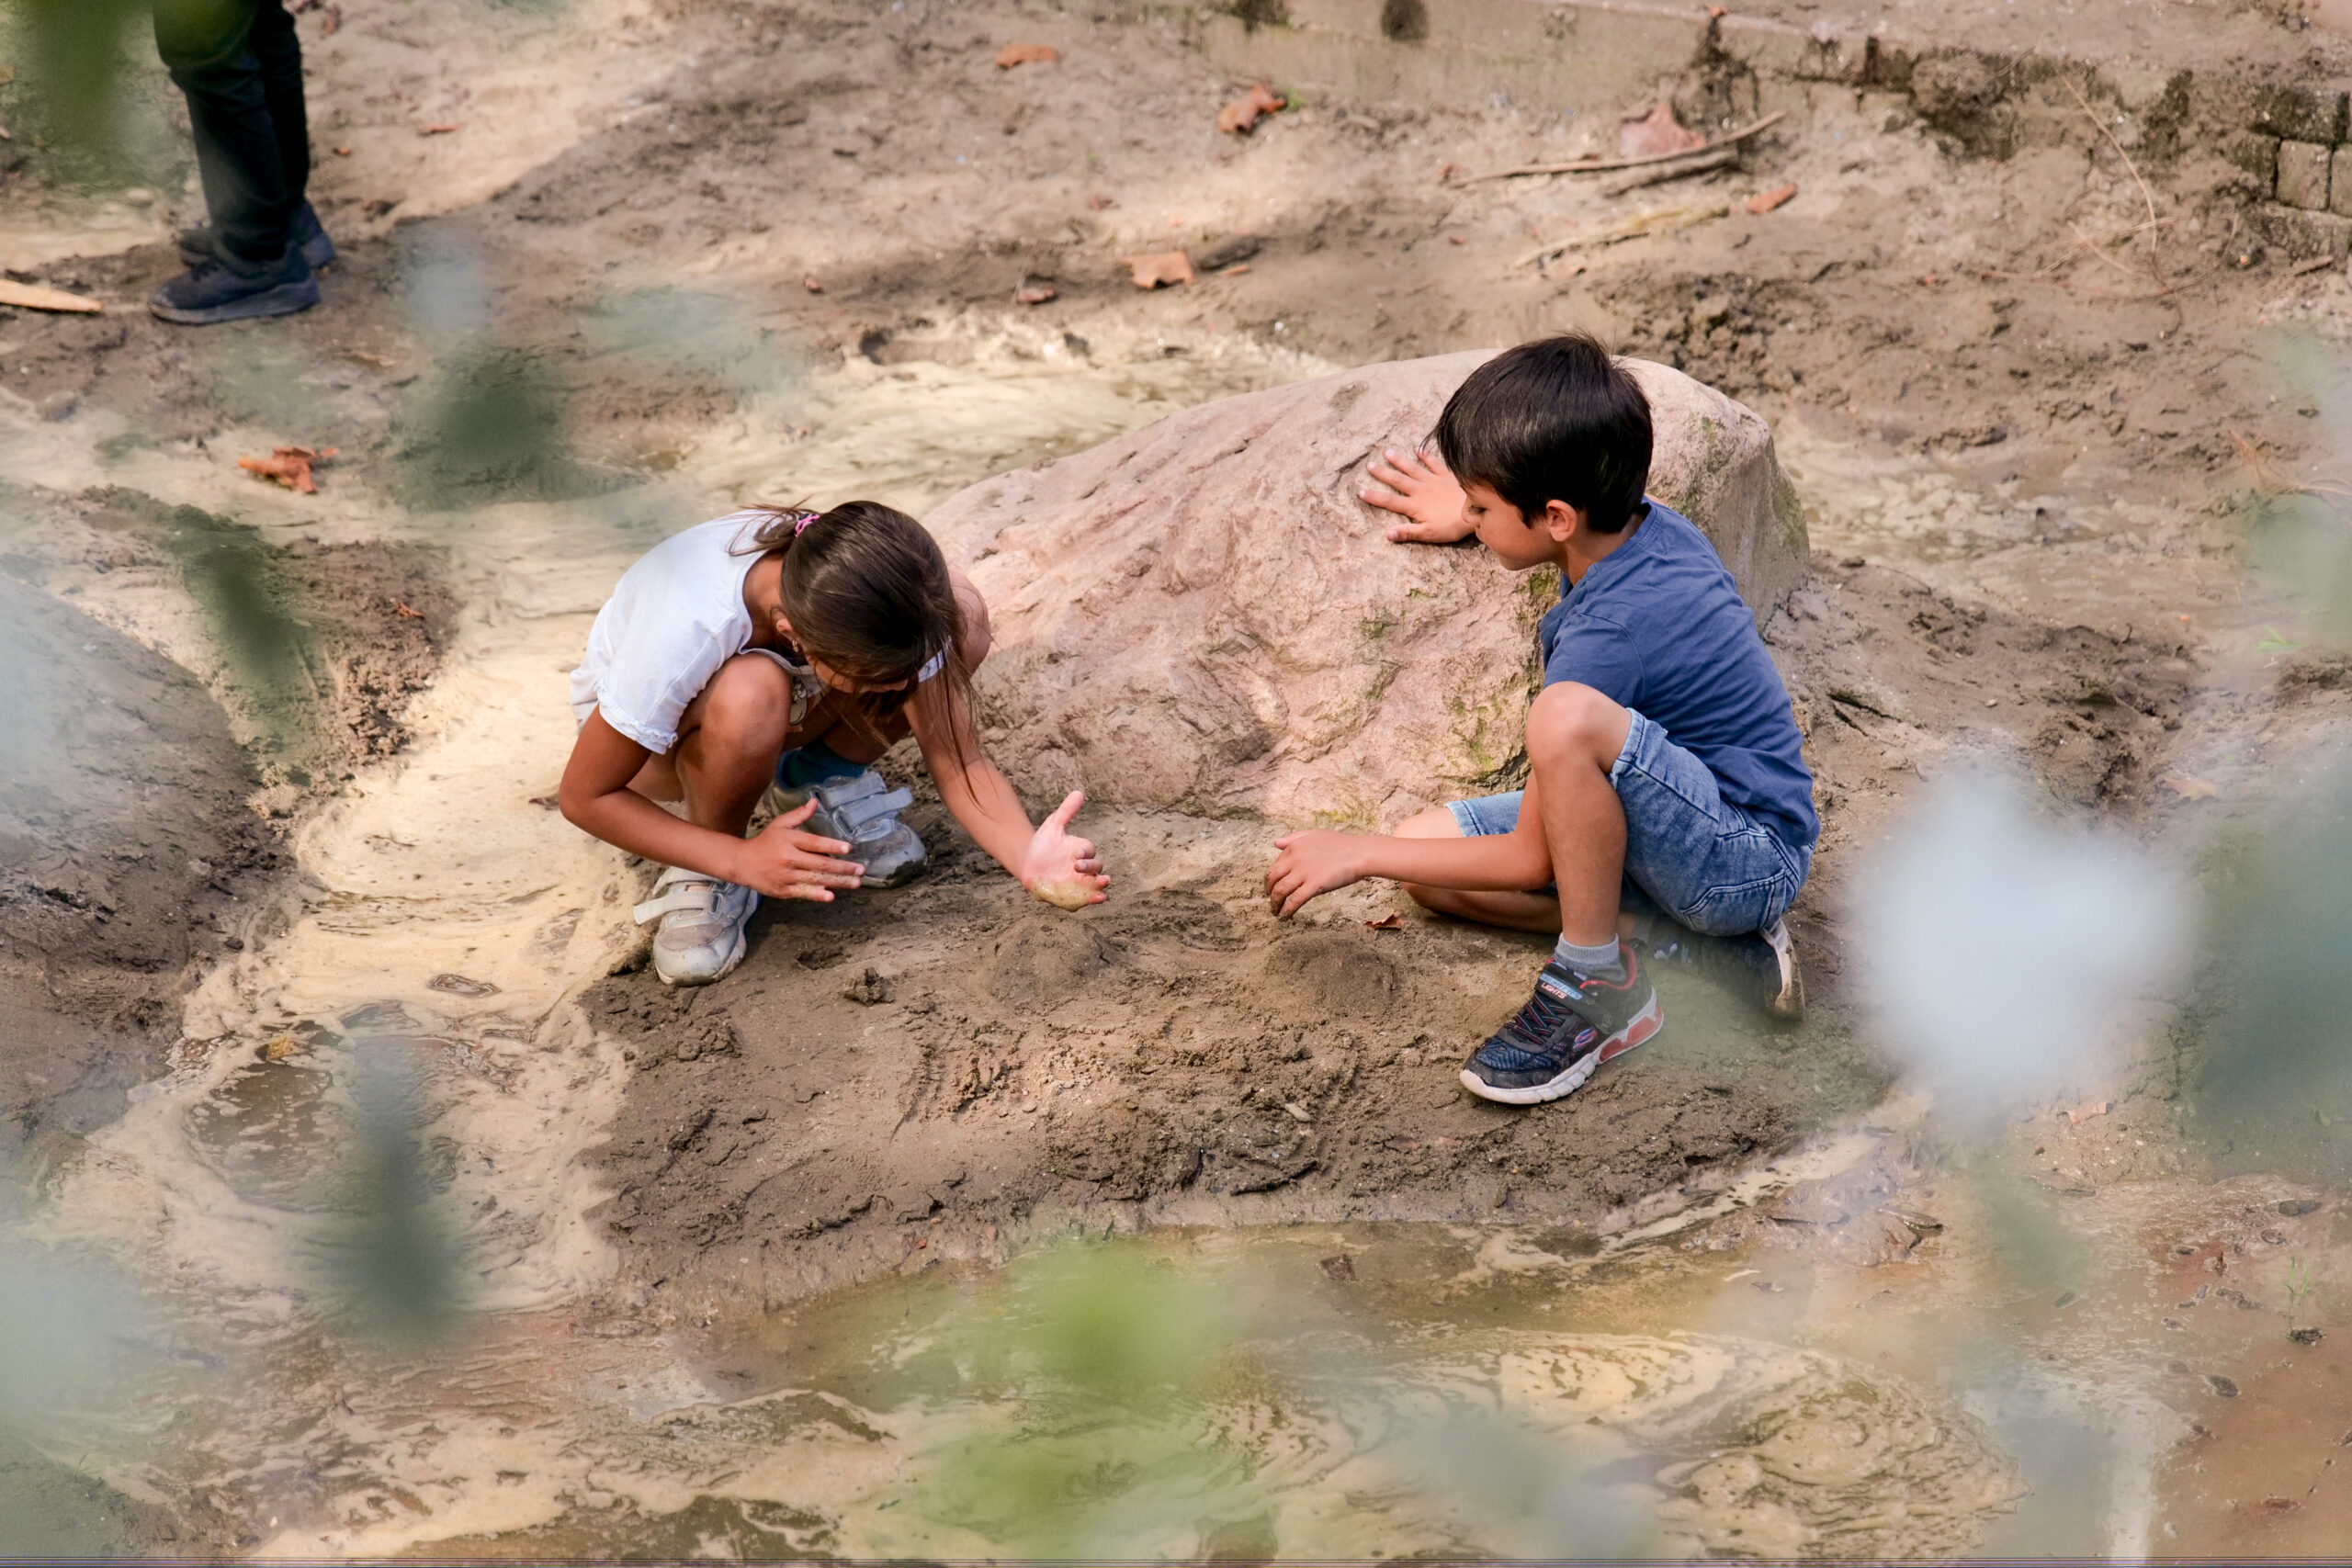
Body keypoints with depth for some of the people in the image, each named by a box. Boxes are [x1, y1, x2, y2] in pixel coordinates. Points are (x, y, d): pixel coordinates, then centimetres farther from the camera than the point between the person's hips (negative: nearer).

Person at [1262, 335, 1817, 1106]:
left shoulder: (1612, 627, -27)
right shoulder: (1649, 524, -4)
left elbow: (1531, 858, -19)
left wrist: (1361, 853, -9)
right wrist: (1478, 512, 33)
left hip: (1750, 861, -10)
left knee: (1567, 717, -37)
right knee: (1425, 847, 4)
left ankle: (1600, 985, -18)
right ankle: (1690, 935, -1)